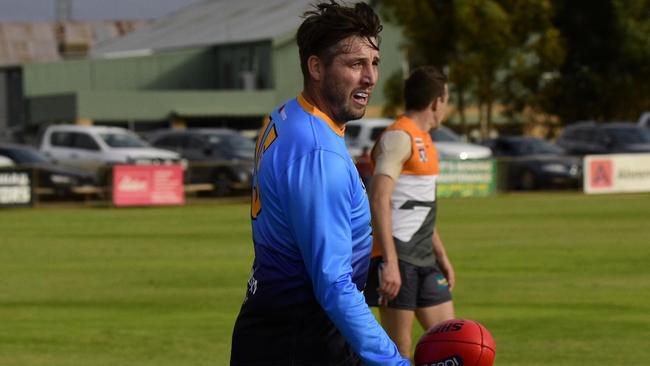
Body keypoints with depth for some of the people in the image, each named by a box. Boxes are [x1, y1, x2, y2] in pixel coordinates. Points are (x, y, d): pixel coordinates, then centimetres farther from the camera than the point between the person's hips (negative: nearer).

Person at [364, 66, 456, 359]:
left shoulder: (423, 141, 19)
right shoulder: (399, 138, -12)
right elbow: (379, 201, -22)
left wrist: (442, 256, 26)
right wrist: (390, 263, -28)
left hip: (424, 260, 10)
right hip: (397, 258, -10)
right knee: (398, 350, -6)